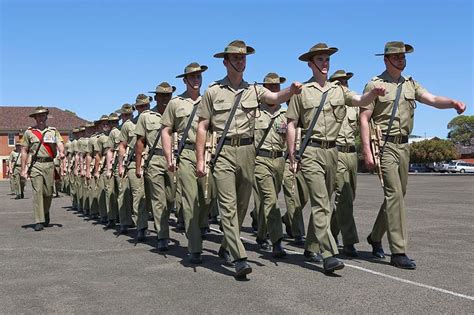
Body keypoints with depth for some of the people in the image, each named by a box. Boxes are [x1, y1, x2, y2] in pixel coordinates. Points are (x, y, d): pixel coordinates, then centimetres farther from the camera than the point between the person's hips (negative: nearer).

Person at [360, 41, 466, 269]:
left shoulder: (410, 84, 14)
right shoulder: (375, 85, -3)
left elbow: (433, 100, 1)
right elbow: (364, 118, -8)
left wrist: (452, 102, -21)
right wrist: (366, 150, -16)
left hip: (403, 145, 7)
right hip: (384, 145, -7)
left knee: (397, 195, 12)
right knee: (394, 193, -14)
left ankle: (375, 237, 31)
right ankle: (398, 252, -12)